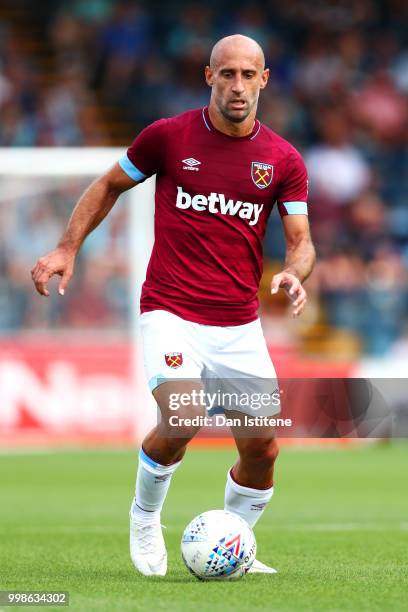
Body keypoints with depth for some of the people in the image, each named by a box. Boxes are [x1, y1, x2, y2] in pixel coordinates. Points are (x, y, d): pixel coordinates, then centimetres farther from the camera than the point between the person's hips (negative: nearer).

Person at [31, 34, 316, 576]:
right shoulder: (167, 137, -2)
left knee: (262, 450, -1)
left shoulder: (284, 161, 2)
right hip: (171, 313, -3)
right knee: (182, 420, -25)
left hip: (240, 324, 3)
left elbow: (300, 239, 3)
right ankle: (144, 517, 4)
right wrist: (67, 248, 4)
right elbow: (110, 186, 12)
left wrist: (295, 274, -19)